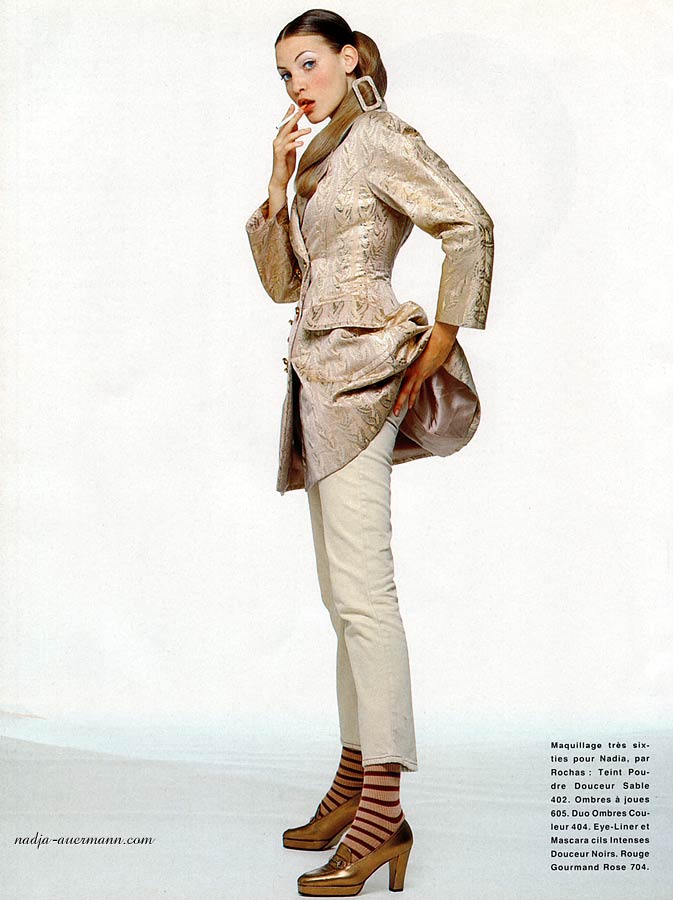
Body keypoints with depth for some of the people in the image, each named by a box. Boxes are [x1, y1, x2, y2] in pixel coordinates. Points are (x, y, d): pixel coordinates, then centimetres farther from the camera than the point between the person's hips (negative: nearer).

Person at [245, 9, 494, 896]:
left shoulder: (382, 140, -4)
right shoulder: (323, 160, 21)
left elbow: (470, 224, -17)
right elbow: (283, 282, 17)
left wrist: (440, 343, -15)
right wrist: (278, 184, 7)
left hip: (362, 372, -9)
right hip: (322, 376, 9)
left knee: (361, 588, -14)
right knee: (344, 590, 10)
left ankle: (383, 809, -10)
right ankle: (355, 779, 18)